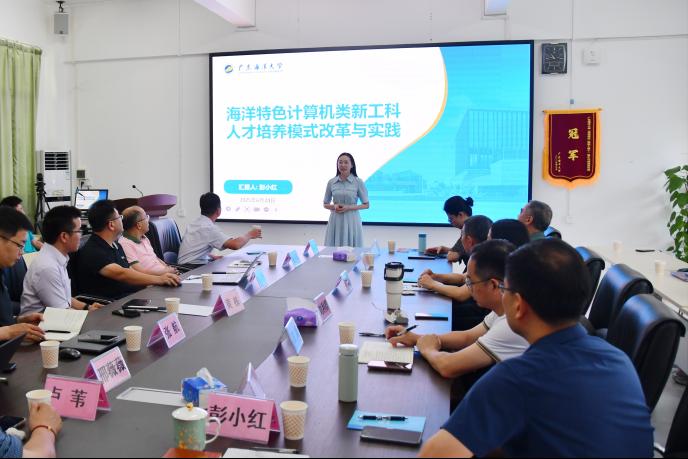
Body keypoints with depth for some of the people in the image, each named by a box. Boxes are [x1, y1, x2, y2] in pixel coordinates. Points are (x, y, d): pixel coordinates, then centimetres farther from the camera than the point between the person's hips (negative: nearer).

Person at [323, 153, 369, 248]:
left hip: (352, 221, -2)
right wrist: (334, 206, -9)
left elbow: (366, 205, 1)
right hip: (335, 221, 2)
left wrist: (349, 207, -12)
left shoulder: (358, 182, -3)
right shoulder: (331, 182, 4)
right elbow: (325, 204, 13)